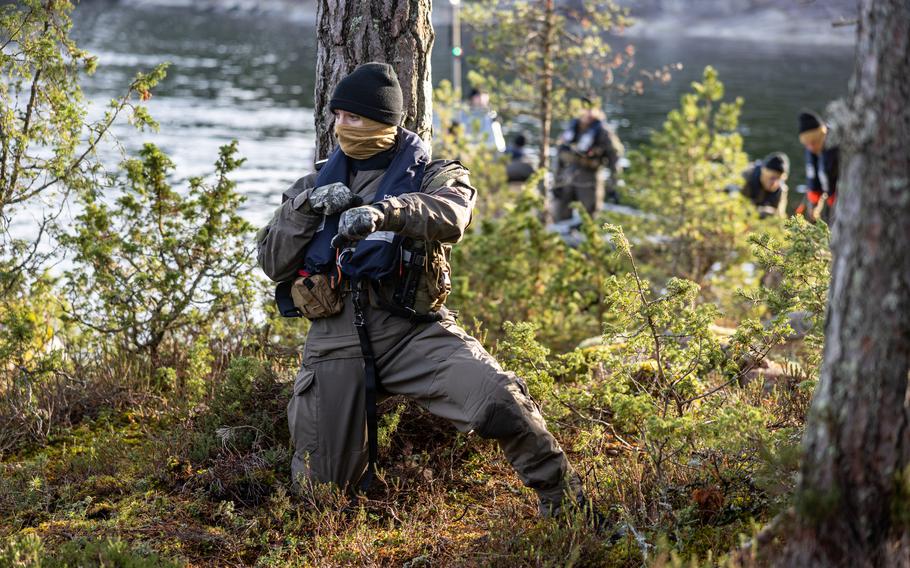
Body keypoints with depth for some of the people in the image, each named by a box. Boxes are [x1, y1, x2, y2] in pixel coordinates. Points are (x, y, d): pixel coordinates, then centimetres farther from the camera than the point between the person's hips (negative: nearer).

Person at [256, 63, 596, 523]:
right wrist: (307, 207, -6)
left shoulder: (429, 175, 6)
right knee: (326, 484, 3)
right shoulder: (316, 183, 17)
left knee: (498, 398, -27)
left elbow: (450, 216, -20)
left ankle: (565, 502, -10)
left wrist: (384, 211, -40)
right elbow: (272, 263, 10)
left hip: (411, 329, -3)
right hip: (334, 340, 3)